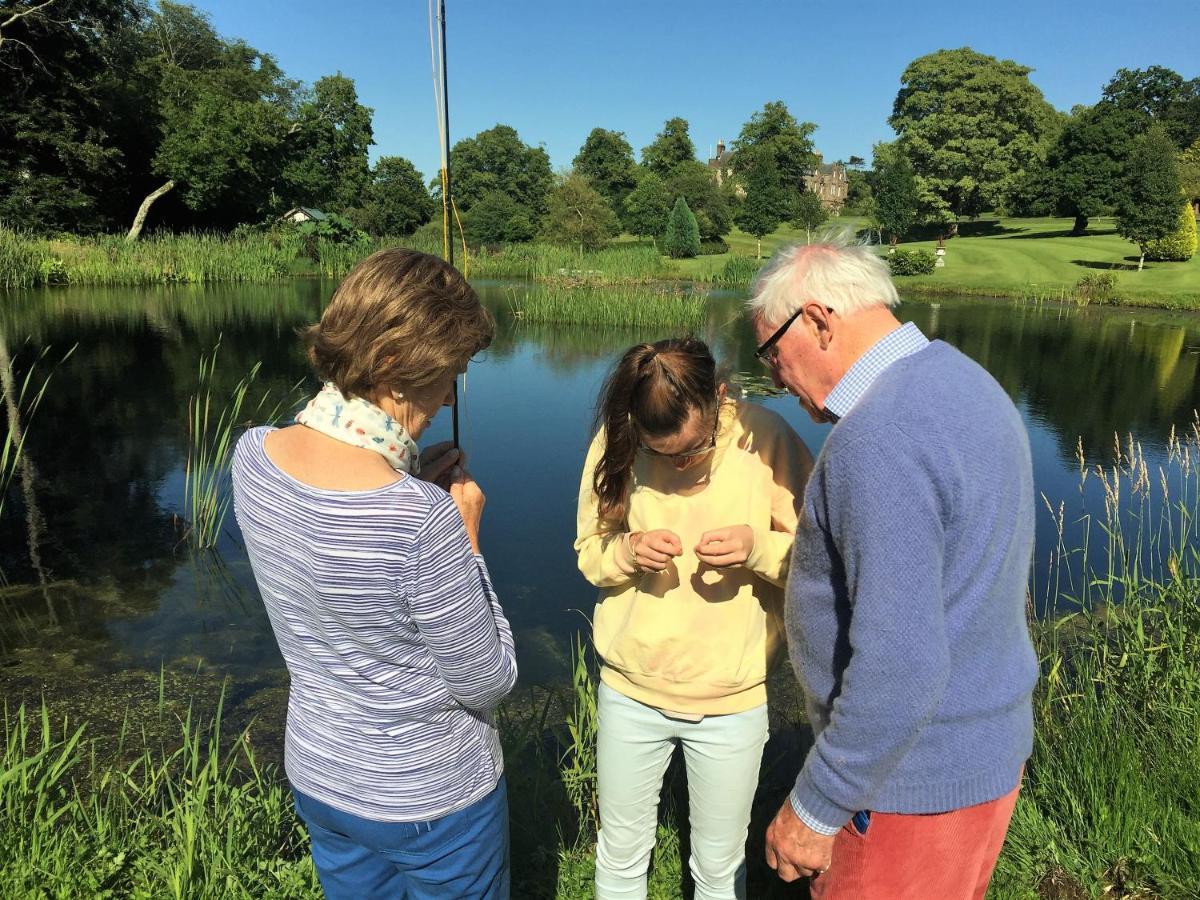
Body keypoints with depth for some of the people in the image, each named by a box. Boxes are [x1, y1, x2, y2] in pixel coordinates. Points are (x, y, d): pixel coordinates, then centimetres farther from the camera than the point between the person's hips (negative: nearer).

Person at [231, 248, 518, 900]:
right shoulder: (423, 522, -36)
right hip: (431, 799, -6)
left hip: (315, 775, 6)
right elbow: (489, 681, -21)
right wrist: (466, 540, -15)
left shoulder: (253, 455, -14)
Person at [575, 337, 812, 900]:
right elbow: (588, 553, 0)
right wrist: (628, 551, -21)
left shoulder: (764, 437, -16)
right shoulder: (616, 441, -10)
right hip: (630, 689, 2)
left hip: (733, 700, -1)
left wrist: (758, 548, -28)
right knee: (619, 853, 22)